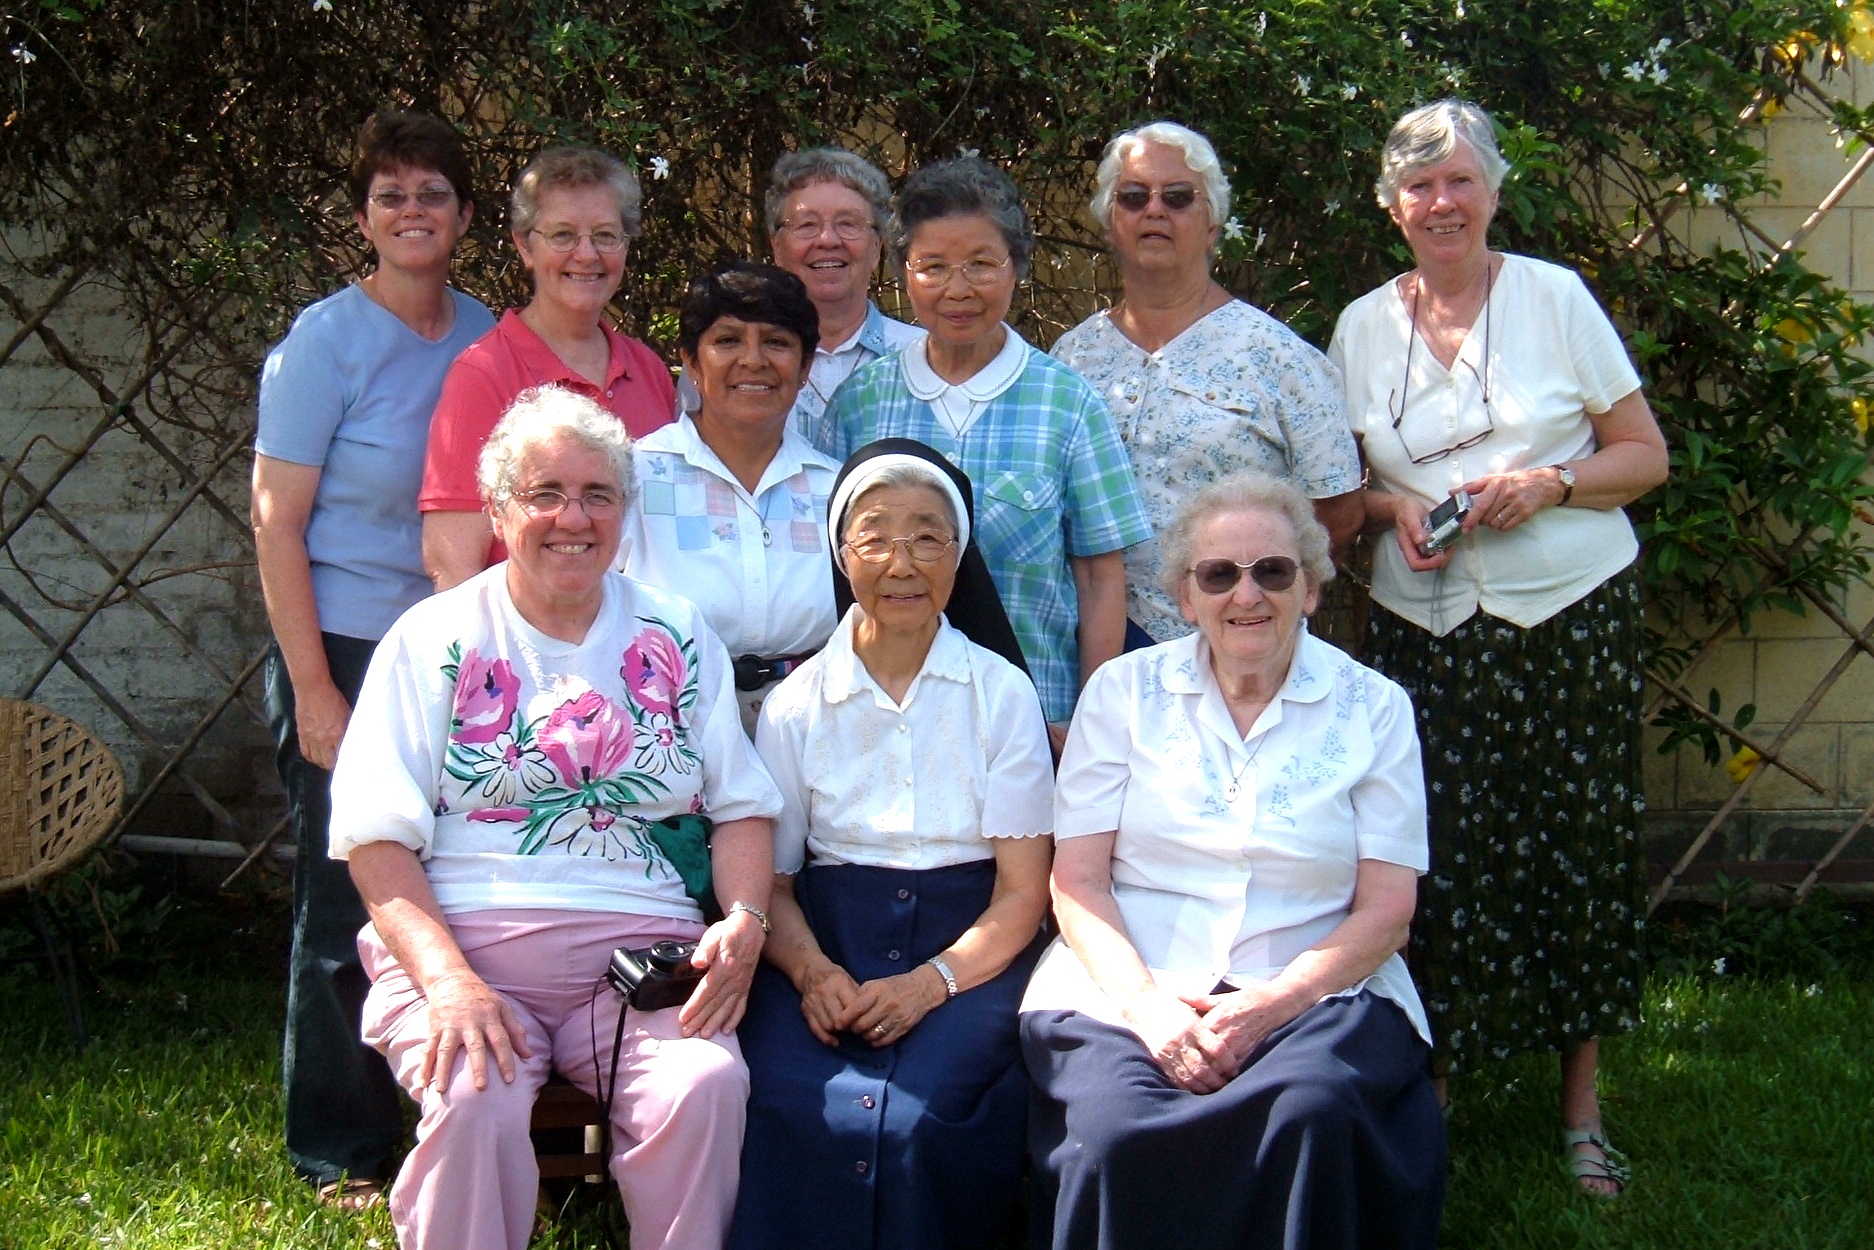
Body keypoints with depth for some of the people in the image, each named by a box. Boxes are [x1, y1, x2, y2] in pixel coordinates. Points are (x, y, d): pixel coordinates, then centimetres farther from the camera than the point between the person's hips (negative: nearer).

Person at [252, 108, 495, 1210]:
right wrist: (314, 692, -13)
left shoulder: (484, 337, 6)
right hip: (346, 653, -4)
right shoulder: (328, 339, -7)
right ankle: (341, 1154, 18)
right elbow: (276, 519, -9)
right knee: (348, 910, 3)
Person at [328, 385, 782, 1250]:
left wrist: (745, 920, -7)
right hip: (467, 942, -1)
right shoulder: (435, 639, 9)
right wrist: (445, 977, -15)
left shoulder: (678, 638, 16)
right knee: (476, 1102, -31)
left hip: (644, 951, 2)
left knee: (705, 1089, -29)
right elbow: (375, 836, 0)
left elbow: (742, 806, 14)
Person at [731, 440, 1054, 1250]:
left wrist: (930, 983, -16)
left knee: (922, 1115, -30)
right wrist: (812, 972, -14)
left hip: (971, 953, -1)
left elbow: (1023, 890, 1)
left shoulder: (1002, 693, 6)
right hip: (829, 943, 1)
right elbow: (769, 879, 7)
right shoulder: (797, 703, 10)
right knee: (792, 1112, -29)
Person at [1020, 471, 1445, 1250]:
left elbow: (1386, 910, 4)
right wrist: (1145, 1001, -14)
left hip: (1316, 990, 0)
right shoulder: (1123, 691, 11)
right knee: (1115, 1131, -32)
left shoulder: (1373, 708, 10)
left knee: (1315, 1111, -34)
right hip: (1129, 984, 0)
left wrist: (1275, 1003, -13)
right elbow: (1076, 881, 5)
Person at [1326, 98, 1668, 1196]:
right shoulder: (1364, 326, 8)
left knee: (1577, 849, 2)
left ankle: (1583, 1103, 15)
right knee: (1435, 856, -5)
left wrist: (1551, 484, -14)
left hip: (1572, 614, -1)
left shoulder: (1555, 297, 1)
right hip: (1424, 626, 1)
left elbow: (1647, 455, 3)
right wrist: (1391, 505, -6)